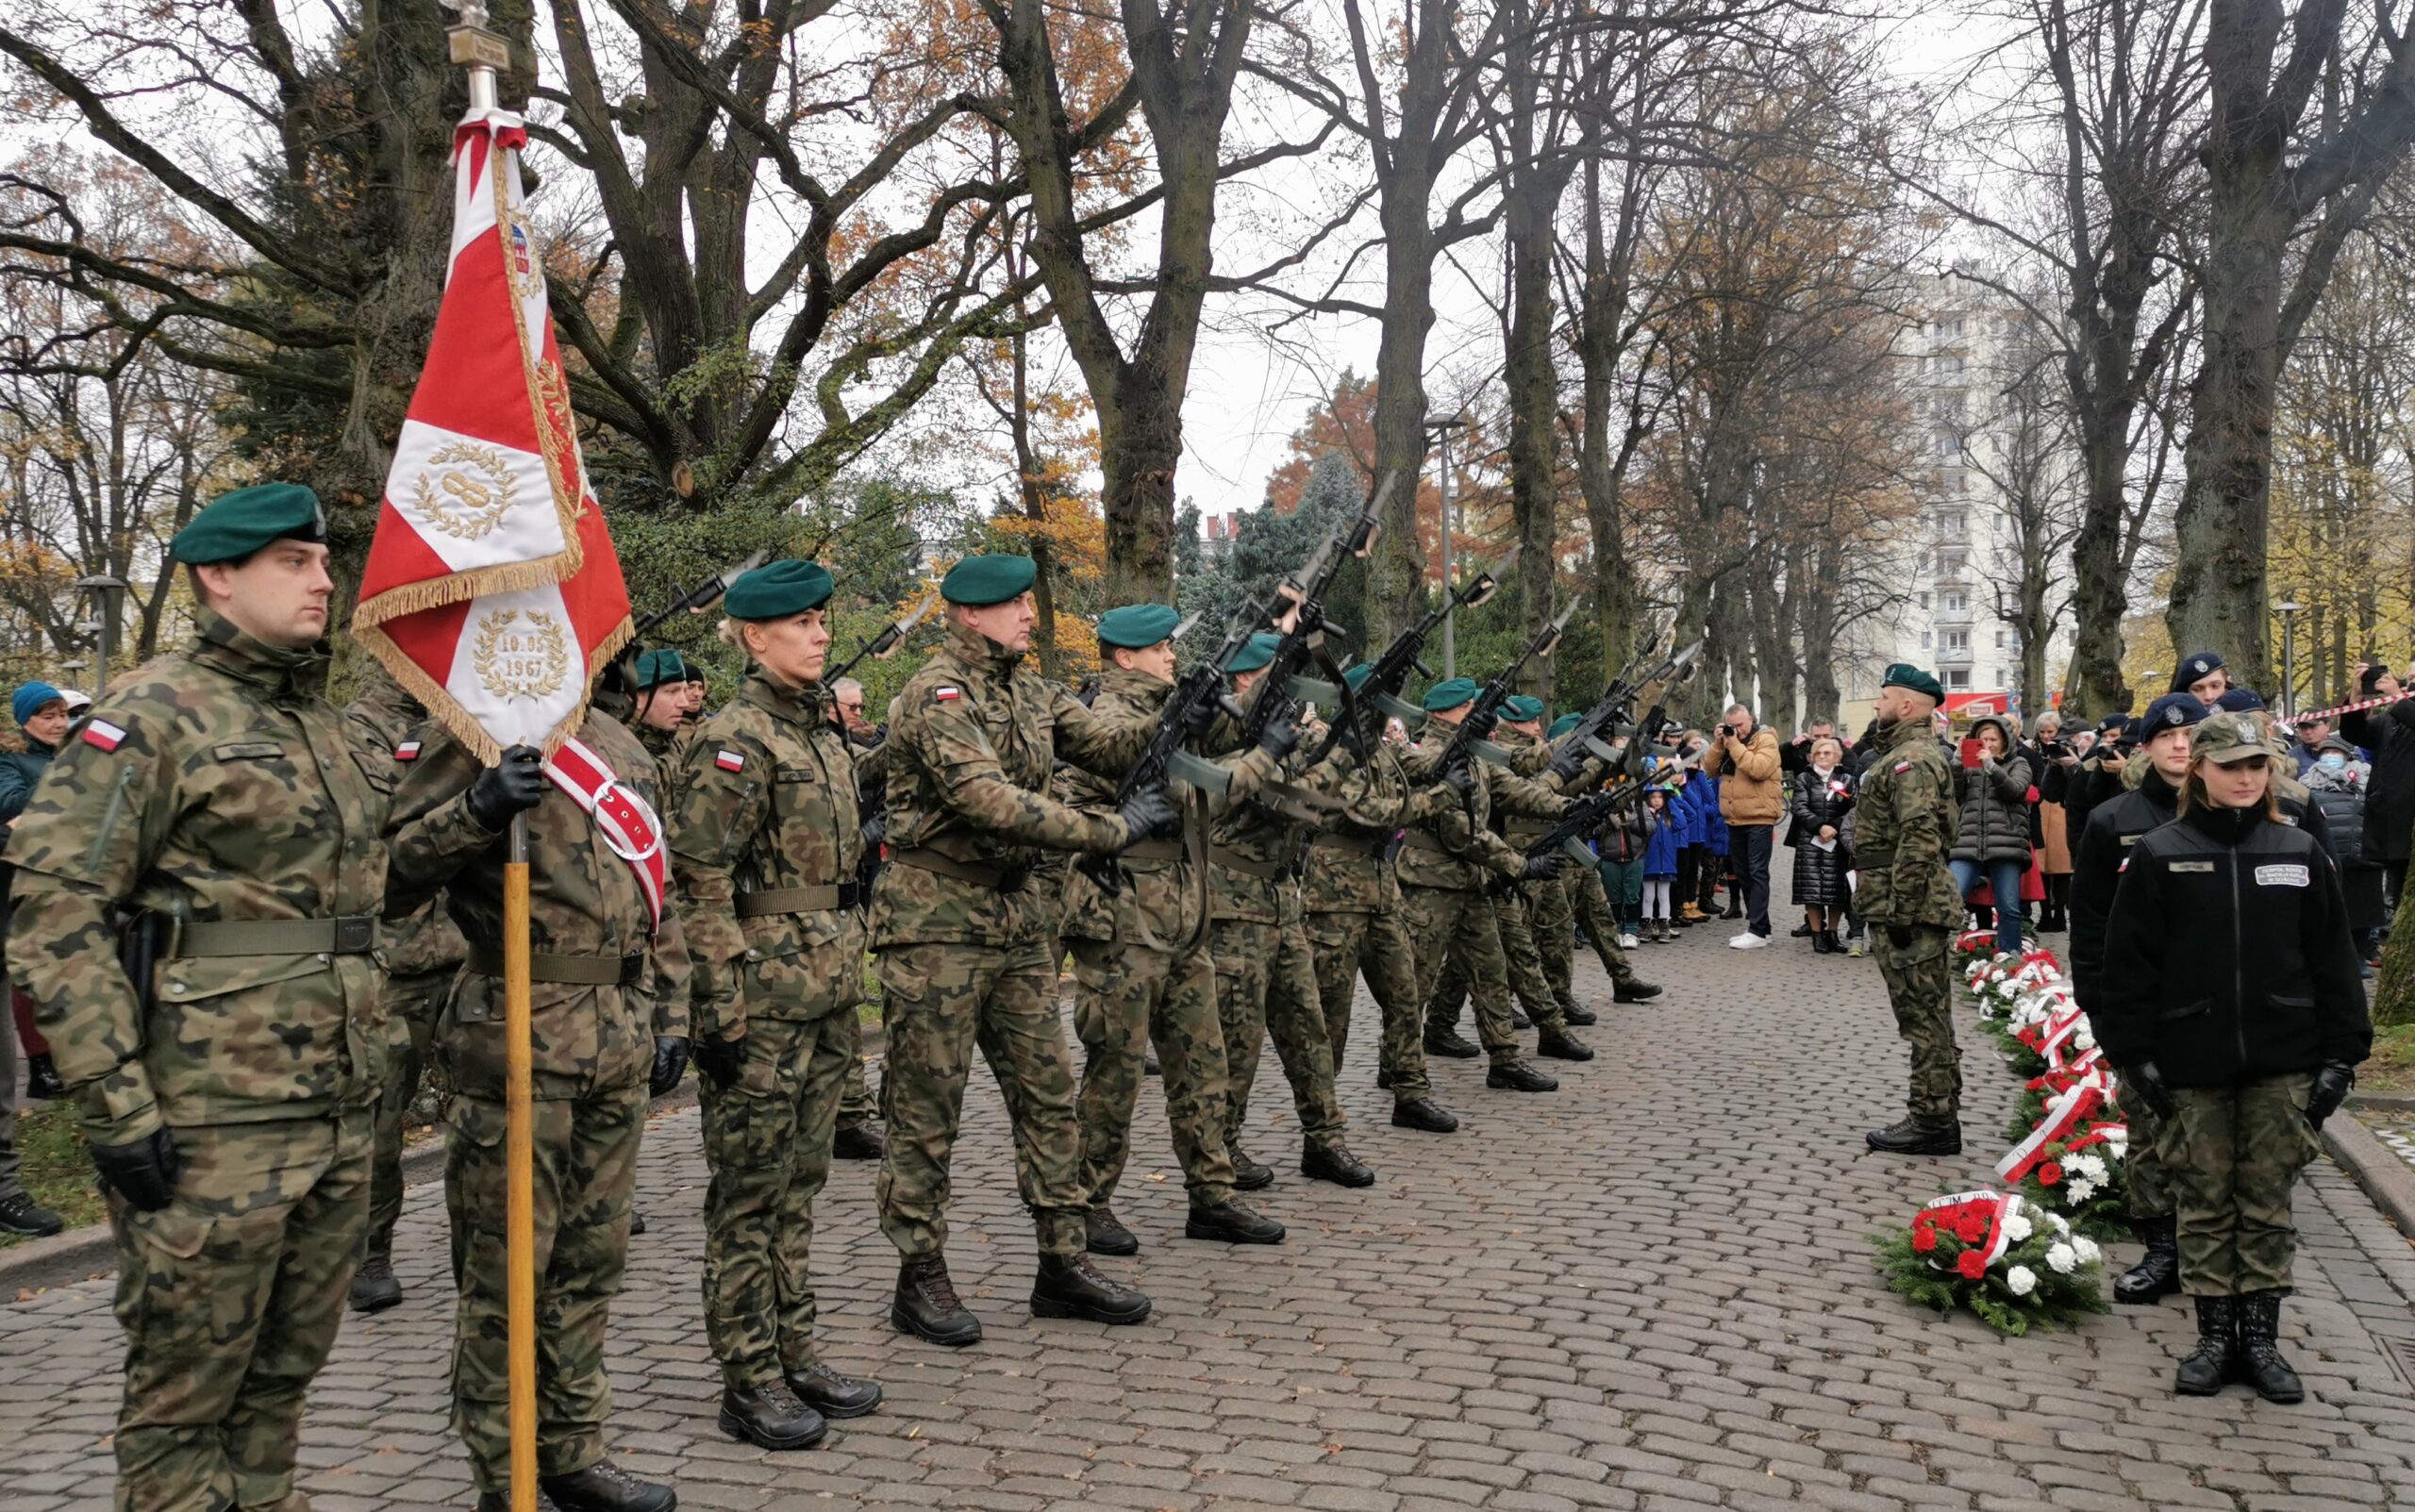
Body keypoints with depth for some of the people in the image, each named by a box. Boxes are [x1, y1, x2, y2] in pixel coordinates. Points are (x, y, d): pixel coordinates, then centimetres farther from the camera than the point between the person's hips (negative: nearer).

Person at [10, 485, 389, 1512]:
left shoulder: (324, 728, 16)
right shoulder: (154, 715, -8)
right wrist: (116, 1109, -18)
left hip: (338, 1119, 7)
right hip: (213, 1131, -7)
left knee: (283, 1377, 16)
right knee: (185, 1392, 4)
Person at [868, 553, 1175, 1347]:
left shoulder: (1031, 691, 13)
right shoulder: (935, 694, -13)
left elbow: (1111, 744, 4)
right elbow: (989, 802, -24)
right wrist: (1112, 830, -23)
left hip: (1017, 917, 8)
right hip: (937, 920, -8)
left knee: (1048, 1091, 9)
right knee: (927, 1105, 1)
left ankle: (1063, 1265, 17)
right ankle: (920, 1280, 11)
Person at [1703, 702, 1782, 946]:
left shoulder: (1765, 740, -7)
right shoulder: (1728, 740, 13)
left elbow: (1759, 769, -24)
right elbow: (1710, 770, 6)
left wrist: (1735, 745, -19)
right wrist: (1718, 743, -5)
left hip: (1758, 818, -8)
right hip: (1734, 819, 8)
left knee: (1757, 873, -9)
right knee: (1743, 874, 12)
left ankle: (1758, 931, -10)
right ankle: (1758, 926, 21)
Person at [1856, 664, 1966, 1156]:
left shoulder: (1912, 760, -16)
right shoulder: (1907, 754, 19)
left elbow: (1919, 840, -25)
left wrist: (1901, 912, -24)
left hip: (1908, 908, -11)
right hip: (1911, 907, 11)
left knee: (1924, 1015, -6)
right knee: (1927, 1015, 14)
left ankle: (1934, 1122, -1)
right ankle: (1935, 1116, 21)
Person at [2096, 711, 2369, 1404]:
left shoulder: (2300, 853, 5)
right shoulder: (2160, 855, -1)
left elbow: (2332, 960, 6)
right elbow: (2130, 963, -1)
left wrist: (2340, 1056, 1)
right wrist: (2137, 1055, -6)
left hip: (2281, 1064, 1)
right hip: (2192, 1064, -1)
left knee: (2268, 1203, 7)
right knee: (2204, 1203, 6)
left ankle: (2261, 1338, 17)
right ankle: (2215, 1337, 16)